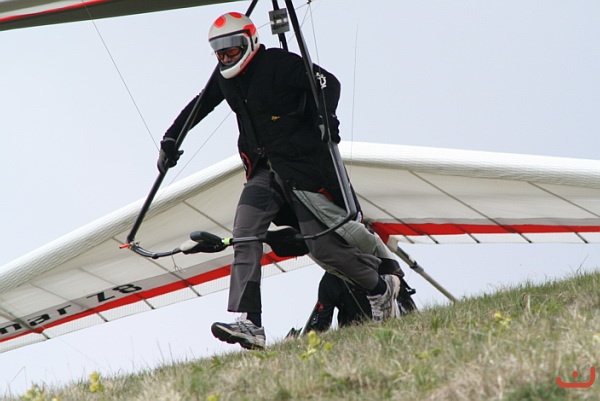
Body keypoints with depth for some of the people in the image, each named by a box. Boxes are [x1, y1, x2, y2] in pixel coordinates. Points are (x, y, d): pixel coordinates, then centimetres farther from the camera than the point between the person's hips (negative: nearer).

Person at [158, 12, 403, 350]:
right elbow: (198, 107, 25)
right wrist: (171, 139, 24)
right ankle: (248, 324, -18)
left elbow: (328, 82, -17)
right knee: (244, 235, -12)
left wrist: (325, 117, -30)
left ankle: (382, 288, 19)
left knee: (323, 246, -7)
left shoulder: (277, 64, -11)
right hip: (266, 171, 7)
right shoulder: (225, 78, 11)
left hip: (303, 167, -7)